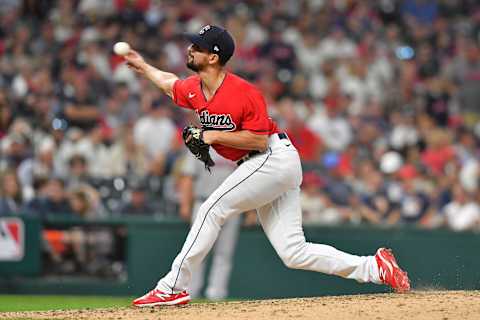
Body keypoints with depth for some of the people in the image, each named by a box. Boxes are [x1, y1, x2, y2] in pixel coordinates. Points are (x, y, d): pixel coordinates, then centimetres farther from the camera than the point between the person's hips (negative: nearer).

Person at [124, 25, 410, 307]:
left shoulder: (244, 92, -19)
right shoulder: (193, 90, 6)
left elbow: (259, 140, -20)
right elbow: (170, 83, 29)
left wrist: (215, 136, -19)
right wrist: (143, 66, 40)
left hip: (275, 157, -9)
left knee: (212, 210, -13)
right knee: (294, 253, 2)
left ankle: (173, 288, -8)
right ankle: (374, 267, 4)